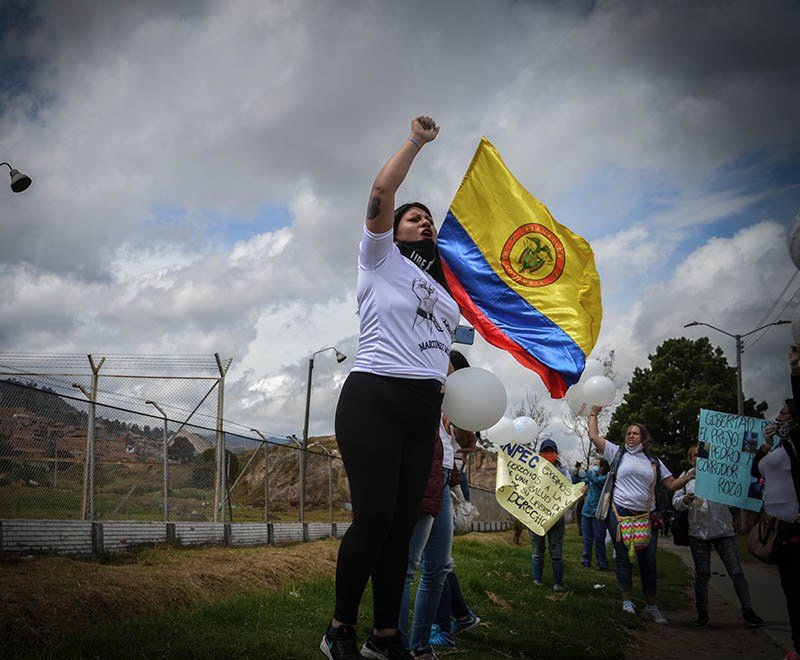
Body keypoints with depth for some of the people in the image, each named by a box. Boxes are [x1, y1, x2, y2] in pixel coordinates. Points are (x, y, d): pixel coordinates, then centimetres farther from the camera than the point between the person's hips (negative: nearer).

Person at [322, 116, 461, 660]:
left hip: (425, 410, 6)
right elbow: (381, 194, -6)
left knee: (403, 523, 3)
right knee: (374, 517, -13)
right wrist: (417, 141, -3)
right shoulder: (382, 259, 8)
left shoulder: (446, 295, 26)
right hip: (373, 399, -6)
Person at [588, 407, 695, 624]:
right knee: (624, 558, 1)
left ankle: (651, 606, 11)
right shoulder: (617, 453, 8)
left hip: (646, 516, 2)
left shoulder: (654, 462, 15)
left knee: (648, 561, 2)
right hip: (620, 513, -2)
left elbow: (672, 485, 12)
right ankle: (627, 600, 11)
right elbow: (594, 436, 5)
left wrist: (690, 475, -2)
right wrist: (594, 413, 11)